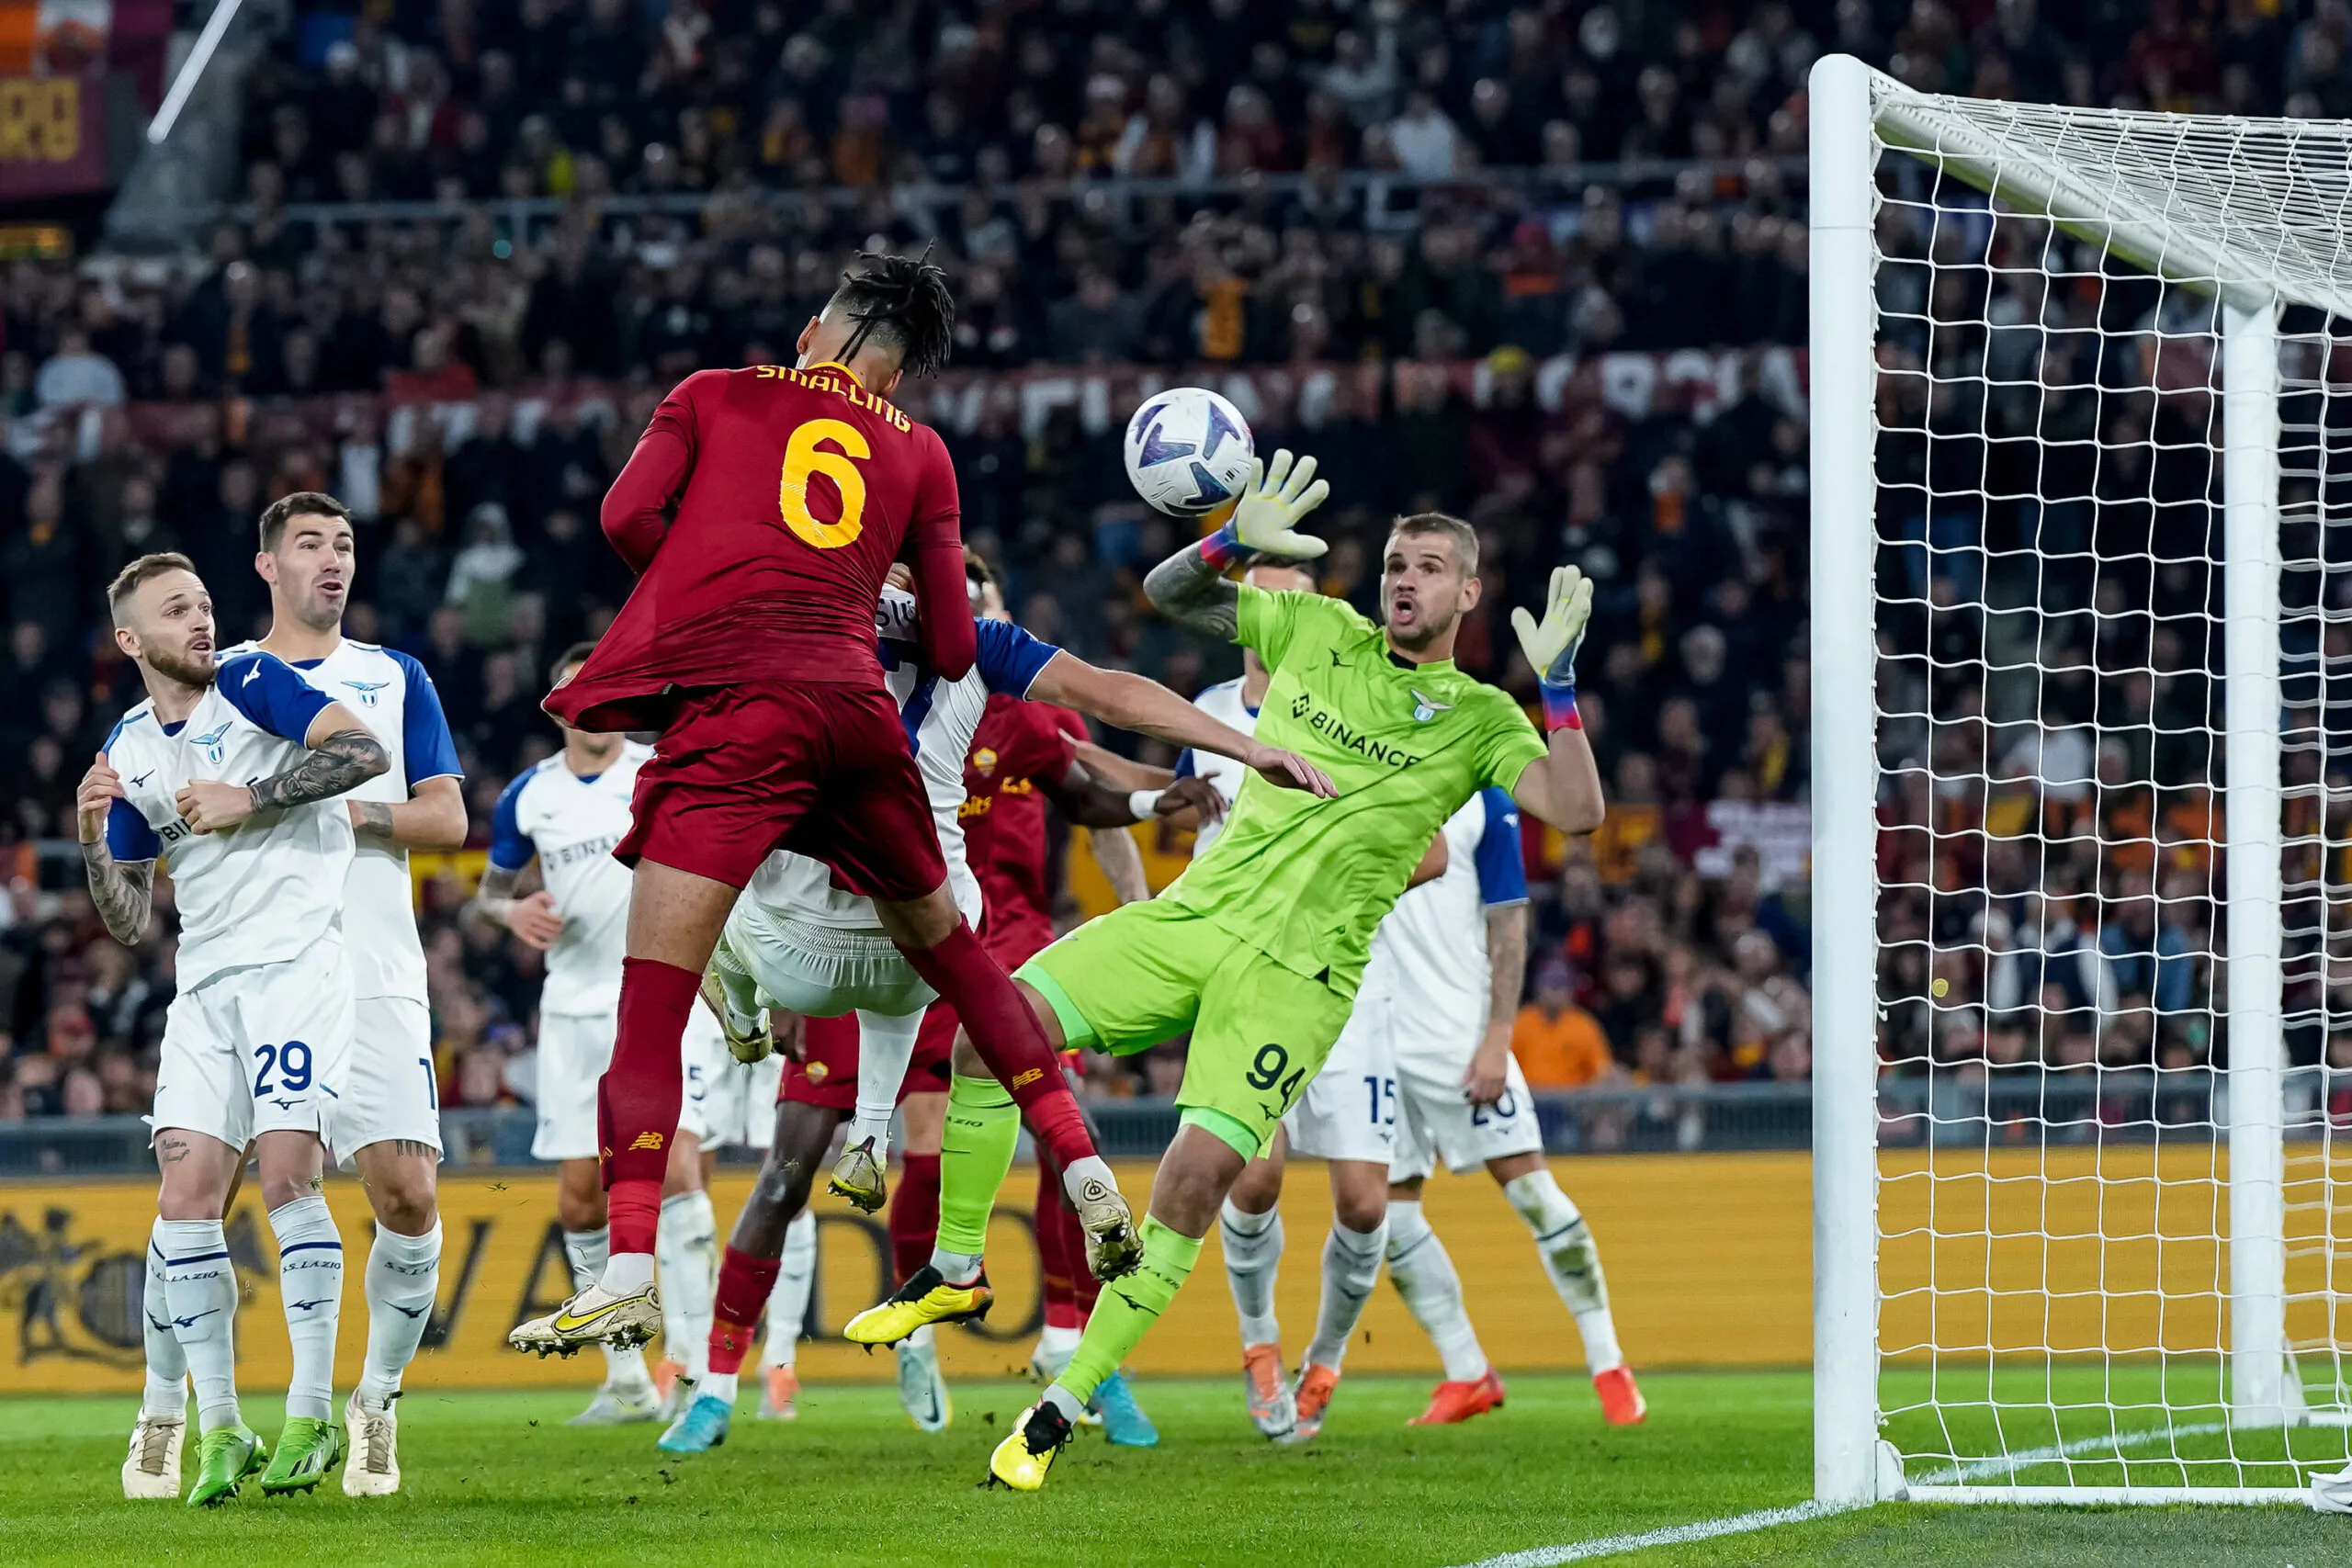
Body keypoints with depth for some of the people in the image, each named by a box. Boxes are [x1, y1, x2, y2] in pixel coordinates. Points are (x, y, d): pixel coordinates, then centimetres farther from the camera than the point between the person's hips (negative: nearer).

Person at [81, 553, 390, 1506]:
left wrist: (248, 799, -15)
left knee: (287, 1178, -16)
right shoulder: (129, 753, 15)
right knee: (186, 1194, -5)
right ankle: (219, 1429, 1)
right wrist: (93, 839, -1)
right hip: (205, 981, 5)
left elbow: (366, 753, -14)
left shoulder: (251, 686, 1)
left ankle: (311, 1416, -9)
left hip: (299, 957, -5)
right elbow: (127, 922, 16)